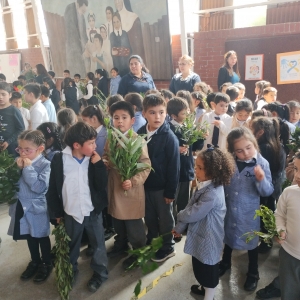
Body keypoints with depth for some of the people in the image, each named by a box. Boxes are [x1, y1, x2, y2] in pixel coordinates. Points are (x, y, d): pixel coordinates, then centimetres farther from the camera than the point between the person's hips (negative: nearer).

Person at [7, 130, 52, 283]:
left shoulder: (45, 165, -19)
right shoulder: (19, 161, 0)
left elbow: (39, 187, -29)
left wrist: (28, 168, -27)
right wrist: (17, 169, -17)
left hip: (37, 208, -6)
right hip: (22, 207, 6)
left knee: (42, 237, 12)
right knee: (30, 236, 22)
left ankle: (46, 263, 32)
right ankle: (35, 261, 42)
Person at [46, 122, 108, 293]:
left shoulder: (94, 160, -9)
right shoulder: (59, 160, -11)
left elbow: (102, 185, -14)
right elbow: (53, 188, -3)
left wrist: (98, 164, -23)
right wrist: (56, 212, 2)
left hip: (93, 211, 0)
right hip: (71, 213, 0)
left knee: (98, 244, 15)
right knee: (71, 246, 20)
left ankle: (100, 272, 37)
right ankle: (71, 271, 44)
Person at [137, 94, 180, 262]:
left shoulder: (169, 137, -18)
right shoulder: (140, 133, -3)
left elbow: (173, 166, -16)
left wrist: (171, 191, -14)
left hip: (162, 186, -5)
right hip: (145, 184, 5)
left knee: (165, 219, 14)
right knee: (149, 217, 21)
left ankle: (167, 248, 34)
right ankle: (151, 243, 42)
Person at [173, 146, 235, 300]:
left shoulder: (212, 194, -32)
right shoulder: (205, 186, -2)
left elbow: (192, 214, -26)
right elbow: (190, 207, 4)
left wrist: (180, 216, -5)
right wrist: (180, 227, 6)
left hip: (208, 239, -9)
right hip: (200, 235, 9)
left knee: (208, 269, 13)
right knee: (200, 266, 29)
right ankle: (204, 287, 53)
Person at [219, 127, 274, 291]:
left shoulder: (262, 163, -17)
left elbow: (268, 192, -16)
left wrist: (261, 180, -35)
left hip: (249, 213, -2)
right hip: (228, 209, 2)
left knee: (251, 242, 18)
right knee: (228, 238, 24)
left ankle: (253, 273, 42)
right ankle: (225, 262, 51)